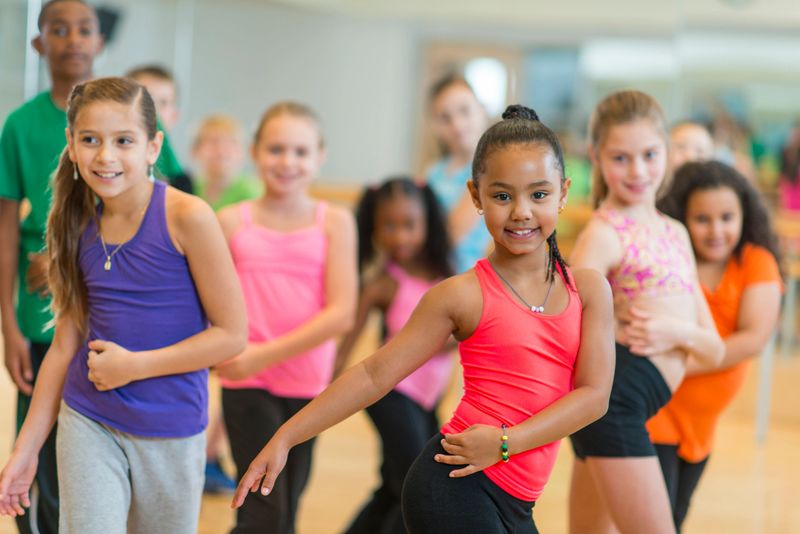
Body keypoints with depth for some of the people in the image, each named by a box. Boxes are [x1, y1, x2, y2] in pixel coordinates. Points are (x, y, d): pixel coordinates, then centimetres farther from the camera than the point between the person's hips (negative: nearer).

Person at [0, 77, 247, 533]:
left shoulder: (188, 218, -14)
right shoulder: (80, 225, 0)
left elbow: (232, 334, -12)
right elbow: (66, 344, 8)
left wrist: (133, 365, -15)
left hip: (171, 432, -3)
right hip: (88, 424, 3)